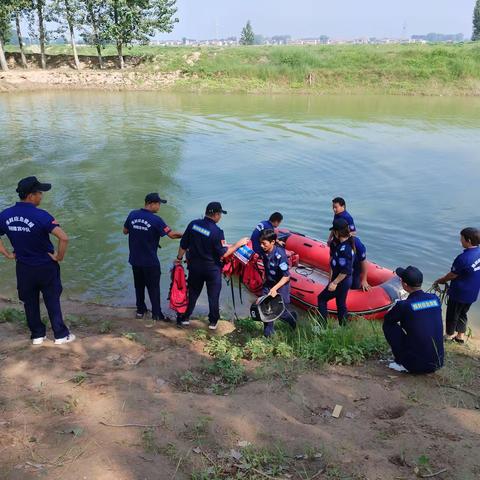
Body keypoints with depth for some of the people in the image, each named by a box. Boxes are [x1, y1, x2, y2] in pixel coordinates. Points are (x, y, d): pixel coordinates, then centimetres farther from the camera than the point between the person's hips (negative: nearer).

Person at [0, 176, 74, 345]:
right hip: (46, 267, -4)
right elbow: (63, 238, -32)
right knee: (52, 301, 11)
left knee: (30, 302, 18)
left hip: (23, 268, 4)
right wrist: (59, 256, -17)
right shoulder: (41, 216, -24)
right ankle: (61, 335, 21)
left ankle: (37, 335, 29)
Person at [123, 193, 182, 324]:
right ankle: (156, 314, 13)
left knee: (139, 285, 19)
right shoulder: (156, 220, -18)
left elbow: (125, 231, 9)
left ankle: (140, 310, 29)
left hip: (135, 259, 5)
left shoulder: (132, 215, -3)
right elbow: (171, 234, -16)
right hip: (150, 261, -5)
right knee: (153, 287, 8)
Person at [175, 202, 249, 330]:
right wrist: (238, 244, -8)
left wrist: (179, 258, 15)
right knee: (213, 295, 13)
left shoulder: (193, 224, -8)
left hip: (194, 265, 4)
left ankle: (184, 318, 25)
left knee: (192, 293, 18)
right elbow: (223, 254, -17)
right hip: (212, 268, -4)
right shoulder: (217, 231, -22)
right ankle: (213, 321, 24)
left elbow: (183, 245, -1)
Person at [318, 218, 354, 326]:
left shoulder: (344, 249, -29)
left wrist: (334, 283, -22)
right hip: (345, 281, 9)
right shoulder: (347, 242, 1)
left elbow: (345, 271, -29)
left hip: (341, 282, -9)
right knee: (341, 304, 21)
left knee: (322, 298, 7)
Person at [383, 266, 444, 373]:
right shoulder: (435, 299, -1)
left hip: (416, 365, -6)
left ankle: (402, 363, 6)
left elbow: (387, 319, 4)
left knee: (388, 325, 7)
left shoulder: (404, 305, -16)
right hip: (438, 363, 6)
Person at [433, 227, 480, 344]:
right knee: (463, 314, 25)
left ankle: (450, 335, 31)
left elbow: (452, 275, -18)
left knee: (452, 315, 14)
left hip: (459, 294, -7)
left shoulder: (463, 258, -30)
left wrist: (439, 281, 1)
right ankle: (461, 335, 36)